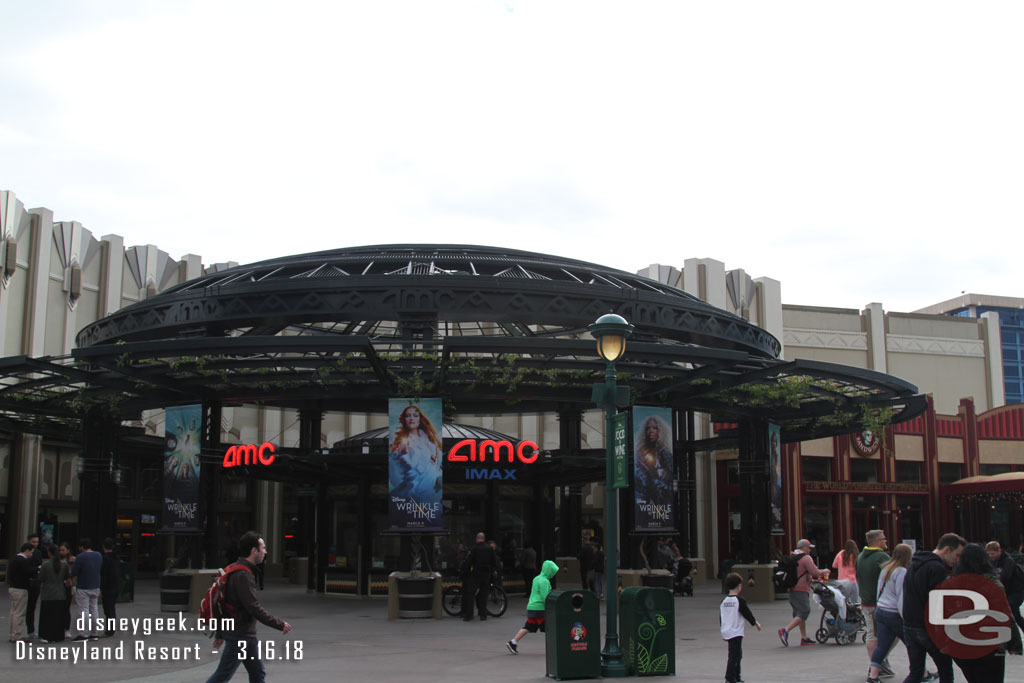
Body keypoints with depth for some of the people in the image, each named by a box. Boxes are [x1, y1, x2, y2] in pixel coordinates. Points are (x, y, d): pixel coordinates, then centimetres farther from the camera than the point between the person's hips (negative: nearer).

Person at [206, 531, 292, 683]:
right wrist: (280, 624, -15)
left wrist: (219, 634, 20)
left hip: (247, 636, 10)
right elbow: (254, 608, -23)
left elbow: (224, 602, 16)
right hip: (239, 636, -10)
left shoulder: (236, 571, 12)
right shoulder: (242, 575, -20)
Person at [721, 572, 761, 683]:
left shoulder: (724, 601, 6)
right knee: (734, 655, -5)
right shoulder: (740, 601, -13)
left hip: (727, 632, 7)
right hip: (736, 632, -7)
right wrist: (756, 623, 11)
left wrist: (724, 632, 22)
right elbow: (747, 614, -6)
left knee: (738, 654, 19)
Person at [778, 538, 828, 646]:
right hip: (801, 590, -9)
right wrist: (823, 572, 7)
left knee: (800, 613, 14)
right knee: (803, 613, -7)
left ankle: (804, 638, 14)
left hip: (792, 589, 9)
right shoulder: (806, 558, -9)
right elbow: (815, 572, -12)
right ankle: (785, 630, -18)